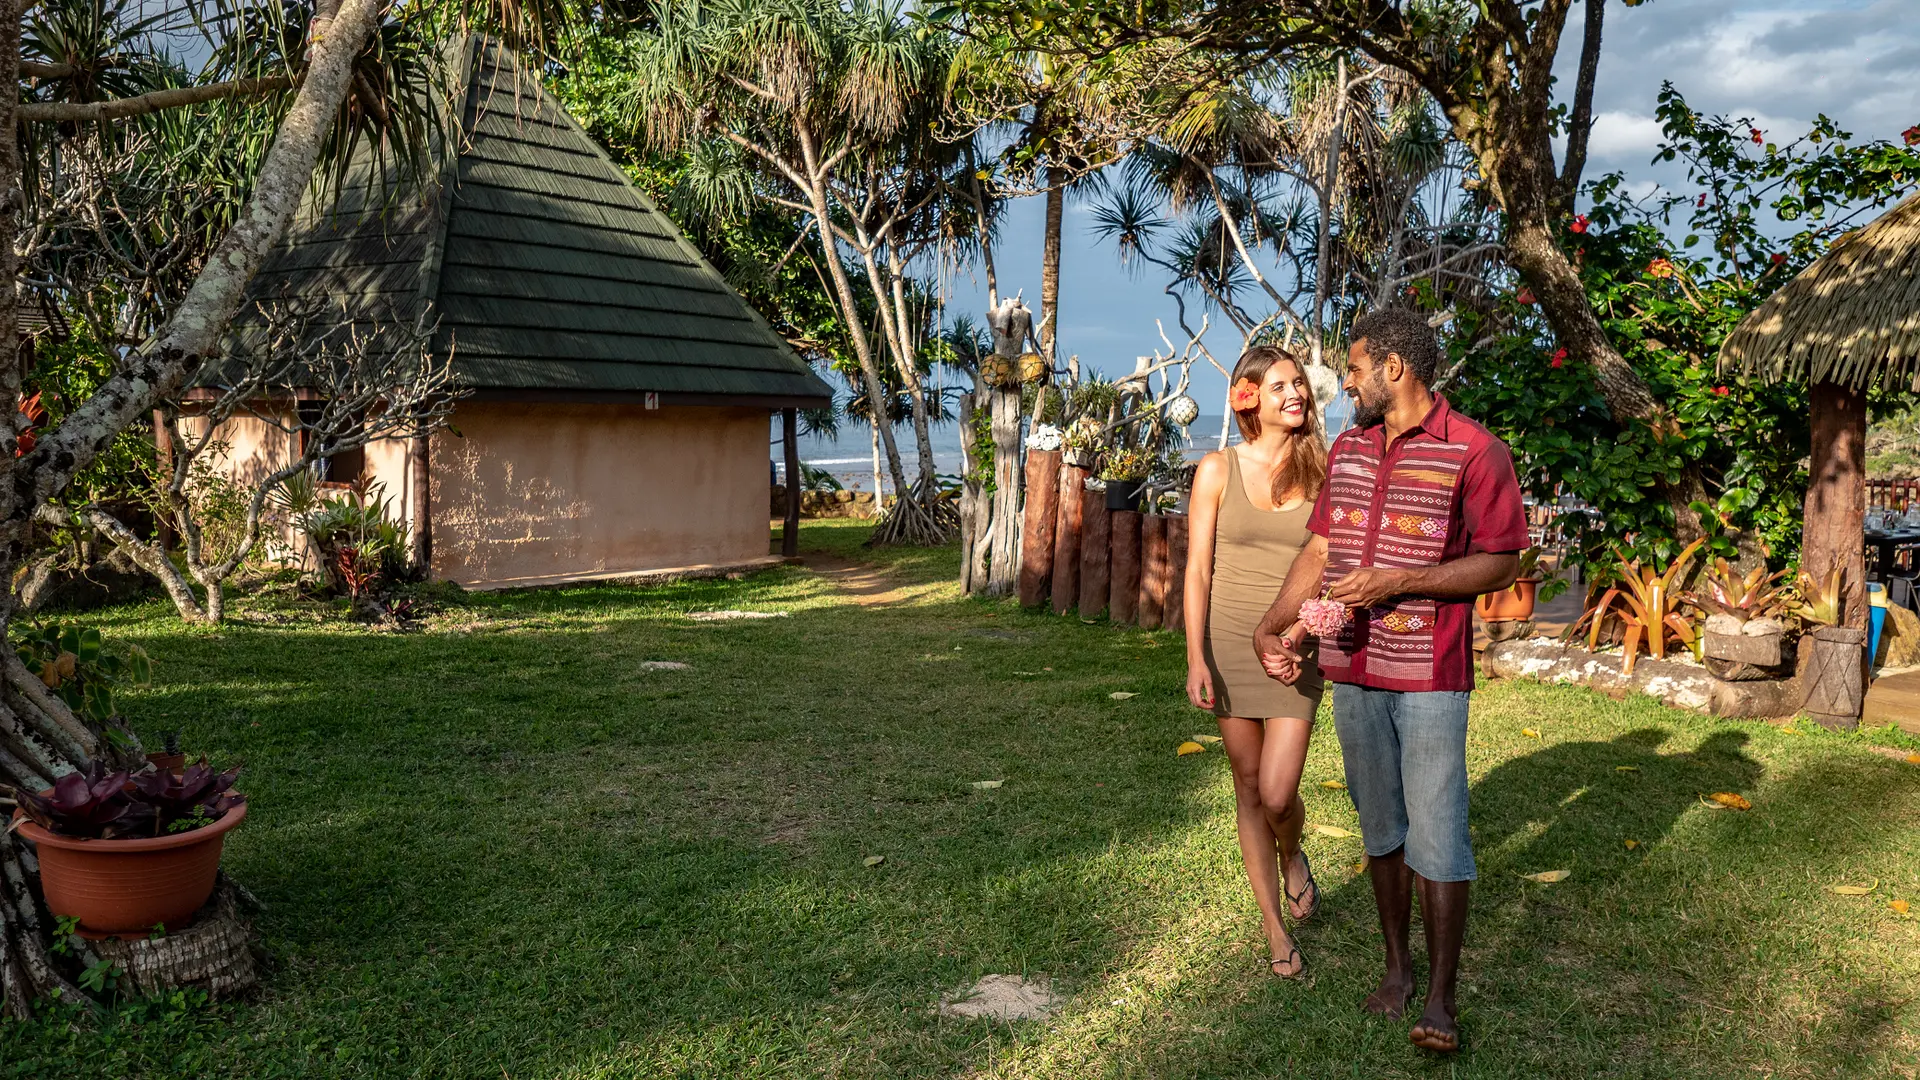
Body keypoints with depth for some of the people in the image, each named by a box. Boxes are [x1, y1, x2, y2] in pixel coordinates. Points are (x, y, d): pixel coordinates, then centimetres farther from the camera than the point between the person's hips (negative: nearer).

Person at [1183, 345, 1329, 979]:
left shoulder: (1321, 474, 1)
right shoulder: (1218, 470, -2)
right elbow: (1197, 570, -2)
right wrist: (1196, 658, -8)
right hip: (1230, 643, 0)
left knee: (1278, 794, -9)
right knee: (1248, 788, 8)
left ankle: (1293, 858, 28)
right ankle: (1276, 929, 24)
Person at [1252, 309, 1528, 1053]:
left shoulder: (1475, 452, -8)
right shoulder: (1347, 449, 11)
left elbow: (1499, 564, -9)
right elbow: (1319, 550, 12)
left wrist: (1399, 582, -19)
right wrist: (1273, 626, 0)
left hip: (1430, 676, -5)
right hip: (1353, 669, 6)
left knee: (1437, 835, -4)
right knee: (1381, 827, 14)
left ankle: (1441, 997, 8)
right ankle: (1396, 968, 29)